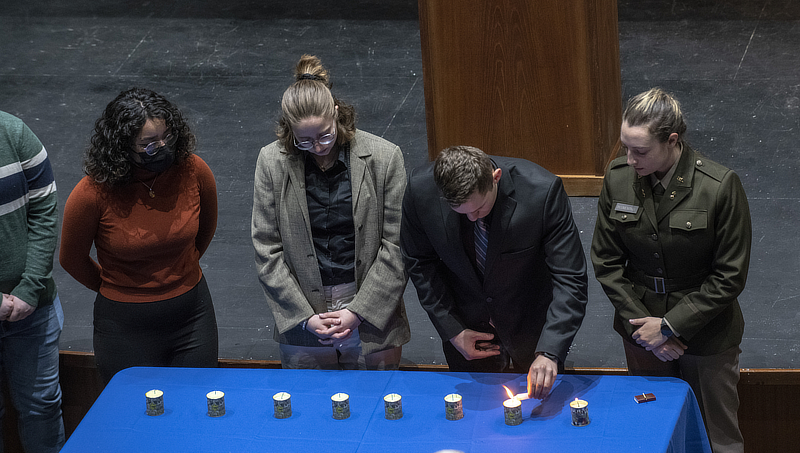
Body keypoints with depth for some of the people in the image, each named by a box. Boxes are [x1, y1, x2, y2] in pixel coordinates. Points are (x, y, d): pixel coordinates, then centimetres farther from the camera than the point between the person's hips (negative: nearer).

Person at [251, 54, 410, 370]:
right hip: (301, 317, 1)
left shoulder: (384, 157, -8)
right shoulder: (272, 162, -5)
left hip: (371, 314, -1)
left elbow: (395, 247, -6)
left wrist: (358, 311, -11)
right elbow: (267, 251, -3)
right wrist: (305, 317, -9)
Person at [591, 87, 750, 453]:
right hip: (642, 337, 3)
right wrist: (639, 322, -9)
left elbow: (730, 276, -15)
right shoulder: (618, 179, -9)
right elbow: (606, 261, 1)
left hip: (706, 336, -3)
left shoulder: (720, 186, -21)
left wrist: (670, 326, -15)